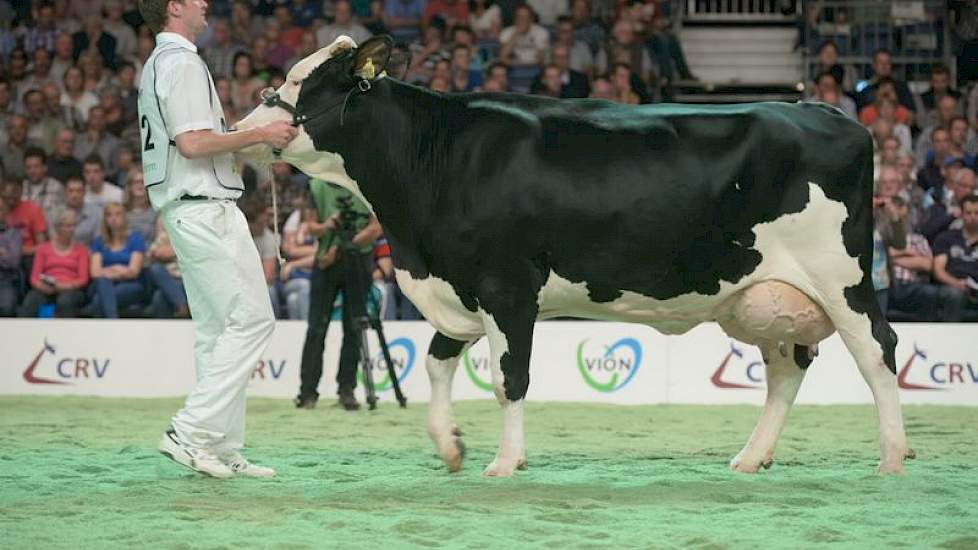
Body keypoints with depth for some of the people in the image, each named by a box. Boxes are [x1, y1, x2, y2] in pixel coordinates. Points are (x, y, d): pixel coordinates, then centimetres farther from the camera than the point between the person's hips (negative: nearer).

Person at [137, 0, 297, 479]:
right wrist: (260, 135, -14)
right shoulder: (183, 62, -12)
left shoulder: (156, 65, 20)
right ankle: (191, 432, -13)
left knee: (217, 329, 10)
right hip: (205, 206, -11)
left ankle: (222, 450, 10)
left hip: (181, 210, 11)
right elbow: (192, 143, -22)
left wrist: (250, 128, 17)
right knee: (252, 318, -9)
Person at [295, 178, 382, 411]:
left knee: (353, 328, 0)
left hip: (359, 260, -1)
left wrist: (342, 247, -14)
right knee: (317, 328, -2)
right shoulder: (318, 186, 5)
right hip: (326, 261, 1)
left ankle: (347, 389, 7)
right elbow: (312, 226, 6)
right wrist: (326, 226, -18)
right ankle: (308, 391, 0)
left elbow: (375, 228, -5)